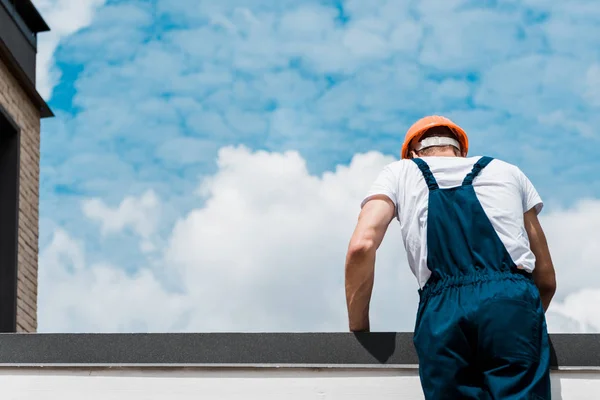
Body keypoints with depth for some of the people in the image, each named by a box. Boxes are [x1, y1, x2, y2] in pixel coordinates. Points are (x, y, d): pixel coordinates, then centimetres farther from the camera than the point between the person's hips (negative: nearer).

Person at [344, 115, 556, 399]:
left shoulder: (399, 173, 26)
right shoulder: (507, 172, 31)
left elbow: (361, 246, 7)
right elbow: (546, 279, 30)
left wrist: (358, 330, 16)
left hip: (442, 311, 0)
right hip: (514, 301, 1)